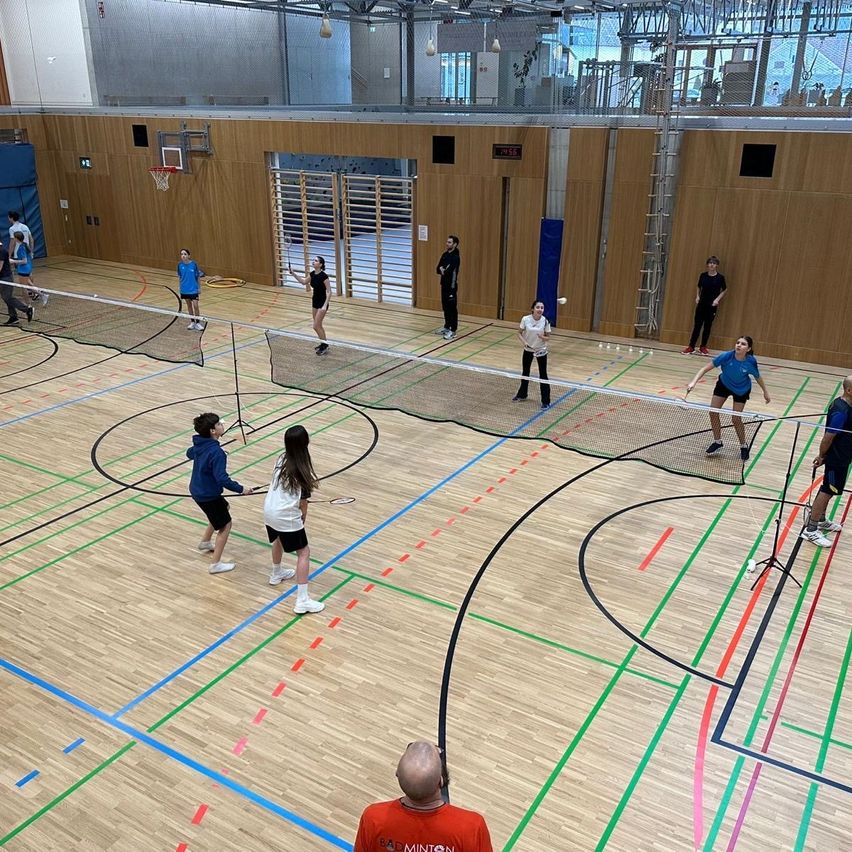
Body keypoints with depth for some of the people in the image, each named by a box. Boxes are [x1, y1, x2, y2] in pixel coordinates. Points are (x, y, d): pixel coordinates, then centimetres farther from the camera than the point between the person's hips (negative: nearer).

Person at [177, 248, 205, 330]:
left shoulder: (194, 264, -13)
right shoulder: (180, 265, -4)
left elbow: (198, 276, -4)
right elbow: (179, 277, 7)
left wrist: (199, 287, -1)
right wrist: (180, 287, 8)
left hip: (193, 289, -3)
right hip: (184, 289, 3)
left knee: (195, 306, -7)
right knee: (189, 305, 14)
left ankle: (198, 323, 6)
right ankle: (192, 322, 25)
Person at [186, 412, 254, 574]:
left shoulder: (199, 444, -3)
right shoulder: (216, 452, -31)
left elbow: (189, 453, 20)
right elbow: (222, 479, -34)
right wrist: (241, 489, -24)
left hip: (198, 490, 9)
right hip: (208, 495, -9)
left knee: (223, 507, 33)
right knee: (225, 525, 6)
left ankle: (205, 542, 47)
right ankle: (216, 564, 10)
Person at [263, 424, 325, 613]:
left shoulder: (281, 458, -2)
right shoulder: (302, 472, -20)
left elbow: (278, 486, 8)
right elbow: (303, 502, -10)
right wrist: (303, 518, 9)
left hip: (269, 511, 8)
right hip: (286, 517, -8)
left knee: (279, 540, 34)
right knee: (304, 553, 3)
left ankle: (276, 574, 59)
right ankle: (302, 600, -1)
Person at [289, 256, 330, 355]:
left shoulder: (323, 276, -22)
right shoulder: (312, 274, 1)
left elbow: (329, 292, -20)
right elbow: (303, 282, 16)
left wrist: (325, 305, -26)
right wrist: (293, 273, 4)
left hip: (322, 303, -8)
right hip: (315, 302, 8)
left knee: (316, 326, -7)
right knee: (318, 325, 14)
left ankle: (325, 345, 7)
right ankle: (323, 343, 27)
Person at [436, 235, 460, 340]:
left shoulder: (455, 257, -16)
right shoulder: (445, 255, 10)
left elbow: (450, 272, -25)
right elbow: (438, 269, 7)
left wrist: (443, 270, -8)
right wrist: (442, 270, -13)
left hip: (451, 286, -8)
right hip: (444, 284, 8)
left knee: (452, 308, -3)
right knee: (445, 307, 15)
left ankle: (453, 330, 1)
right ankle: (447, 327, 26)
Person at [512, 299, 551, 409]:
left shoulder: (545, 321, -16)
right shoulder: (526, 319, -14)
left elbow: (548, 337, -7)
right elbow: (519, 333, -4)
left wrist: (543, 337, -29)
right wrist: (524, 342, -20)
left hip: (541, 351, -2)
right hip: (528, 350, 2)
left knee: (543, 375, 0)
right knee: (525, 372, 18)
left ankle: (546, 401, 9)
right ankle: (522, 394, 40)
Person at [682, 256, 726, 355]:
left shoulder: (720, 277, -5)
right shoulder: (703, 275, 1)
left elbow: (724, 290, 6)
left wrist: (718, 299, -5)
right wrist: (697, 296, 1)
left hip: (712, 305, -1)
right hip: (701, 304, 1)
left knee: (708, 326, 7)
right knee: (697, 325, 0)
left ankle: (703, 347, 19)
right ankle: (691, 347, 4)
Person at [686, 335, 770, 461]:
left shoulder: (751, 362, -32)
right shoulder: (726, 356, -33)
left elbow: (758, 377, -10)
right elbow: (705, 368, -27)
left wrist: (765, 392, 3)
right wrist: (693, 382, -39)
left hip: (741, 390, -2)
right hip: (723, 384, 2)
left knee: (736, 419, -4)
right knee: (713, 412, -3)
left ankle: (744, 445, 21)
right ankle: (717, 442, 19)